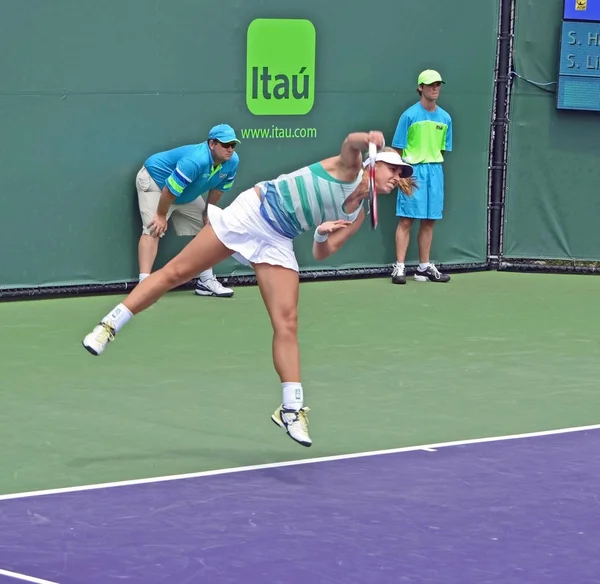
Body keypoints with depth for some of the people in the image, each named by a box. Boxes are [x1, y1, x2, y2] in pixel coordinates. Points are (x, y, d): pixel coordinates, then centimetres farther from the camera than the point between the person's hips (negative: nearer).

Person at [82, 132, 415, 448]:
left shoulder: (356, 216, 9)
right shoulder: (349, 169, -6)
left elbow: (321, 253, 4)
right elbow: (351, 143, -28)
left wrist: (323, 234, -18)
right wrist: (369, 138, -49)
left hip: (277, 243, 6)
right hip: (251, 213, -6)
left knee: (287, 322, -8)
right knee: (175, 272, -5)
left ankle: (292, 410, -5)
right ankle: (110, 326, 7)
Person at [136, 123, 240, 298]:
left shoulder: (232, 162, -17)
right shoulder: (196, 161, -41)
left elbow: (218, 188, 2)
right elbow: (170, 190, -33)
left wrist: (208, 212, 8)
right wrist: (161, 215, -21)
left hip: (186, 195, 9)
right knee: (154, 230, -24)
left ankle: (206, 281, 16)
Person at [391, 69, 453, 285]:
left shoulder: (445, 118, 8)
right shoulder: (410, 115, -5)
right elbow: (398, 149, -4)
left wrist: (433, 165, 7)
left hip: (435, 171, 5)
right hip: (413, 171, -5)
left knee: (429, 221, 8)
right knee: (406, 220, -6)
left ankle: (424, 267, 15)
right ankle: (399, 267, -5)